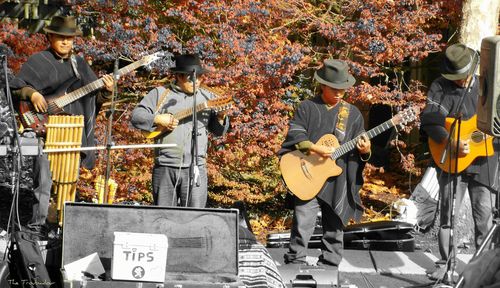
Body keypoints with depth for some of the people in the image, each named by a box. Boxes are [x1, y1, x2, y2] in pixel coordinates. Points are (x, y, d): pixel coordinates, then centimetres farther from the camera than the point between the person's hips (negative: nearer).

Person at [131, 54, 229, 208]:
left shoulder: (207, 97, 12)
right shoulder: (160, 94, 7)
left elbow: (218, 131, 14)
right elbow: (136, 116, 4)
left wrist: (221, 117, -6)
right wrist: (158, 119, -10)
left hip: (195, 168, 0)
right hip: (165, 166, 0)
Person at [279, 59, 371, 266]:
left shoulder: (352, 113, 10)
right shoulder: (307, 107, 3)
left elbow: (361, 145, 11)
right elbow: (295, 133, -6)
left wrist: (364, 151, -12)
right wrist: (315, 149, -18)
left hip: (338, 180, 3)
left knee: (334, 225, 8)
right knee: (303, 220, -9)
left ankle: (329, 263, 18)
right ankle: (296, 259, 2)